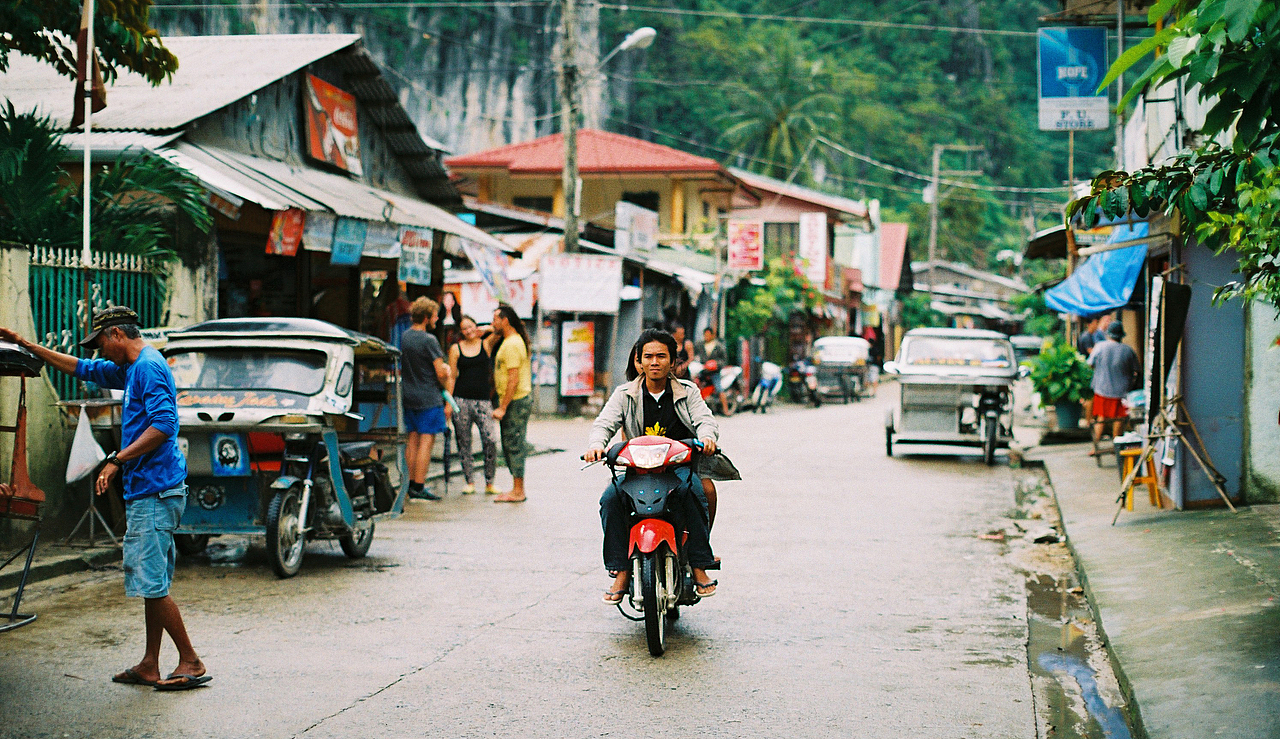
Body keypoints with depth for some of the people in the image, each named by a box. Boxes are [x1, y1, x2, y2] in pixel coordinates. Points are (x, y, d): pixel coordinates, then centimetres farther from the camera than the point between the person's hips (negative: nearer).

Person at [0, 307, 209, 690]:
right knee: (149, 582, 11)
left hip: (154, 491, -10)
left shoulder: (149, 367, -11)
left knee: (152, 583, -9)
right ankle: (149, 666, 15)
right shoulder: (132, 369, 20)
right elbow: (81, 368, 33)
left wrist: (117, 460, -21)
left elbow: (163, 425, -23)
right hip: (146, 491, 10)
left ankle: (192, 663, -5)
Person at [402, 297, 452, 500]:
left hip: (409, 397, 8)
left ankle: (412, 484, 16)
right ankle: (418, 488, -6)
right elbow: (441, 373, -16)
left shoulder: (404, 336, 8)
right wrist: (445, 387, 3)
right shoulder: (428, 340, -16)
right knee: (426, 440, -5)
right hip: (428, 398, -8)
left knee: (413, 440, 13)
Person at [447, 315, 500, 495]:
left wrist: (485, 330, -8)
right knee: (464, 443, 3)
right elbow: (452, 376, 7)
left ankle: (489, 483, -1)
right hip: (461, 400, 1)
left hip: (483, 400, -1)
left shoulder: (486, 344, 8)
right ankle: (470, 482, 14)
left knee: (490, 441, -12)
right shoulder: (456, 349, 8)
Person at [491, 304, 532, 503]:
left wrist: (502, 408, -21)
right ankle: (517, 489, 17)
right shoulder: (508, 341, 17)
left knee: (514, 445, -7)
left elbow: (513, 379, -21)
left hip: (516, 402, -10)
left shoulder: (512, 345, -17)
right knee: (510, 445, 13)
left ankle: (518, 492, -4)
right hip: (516, 402, 10)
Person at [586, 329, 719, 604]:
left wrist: (706, 436, -29)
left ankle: (699, 567, -27)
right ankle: (620, 572, -20)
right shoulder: (625, 395, 9)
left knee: (690, 491, -36)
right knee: (610, 498, -27)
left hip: (679, 465, -1)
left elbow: (705, 420, -3)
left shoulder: (687, 392, 9)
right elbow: (604, 423, -4)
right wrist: (596, 444, -28)